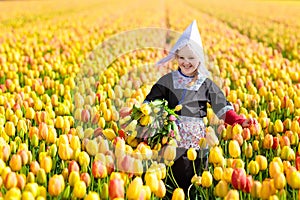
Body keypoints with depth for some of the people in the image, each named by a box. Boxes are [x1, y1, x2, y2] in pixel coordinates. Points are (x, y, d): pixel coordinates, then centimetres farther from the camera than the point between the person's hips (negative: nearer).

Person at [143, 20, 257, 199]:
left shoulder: (206, 84, 3)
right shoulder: (167, 81, 3)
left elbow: (222, 108, 0)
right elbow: (150, 103, 2)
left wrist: (239, 121, -16)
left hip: (197, 143, 0)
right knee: (174, 184, 5)